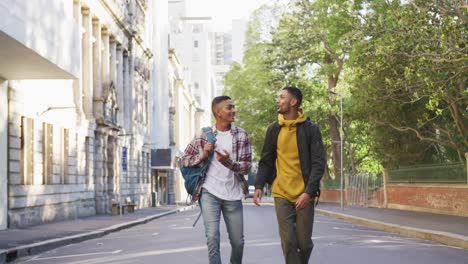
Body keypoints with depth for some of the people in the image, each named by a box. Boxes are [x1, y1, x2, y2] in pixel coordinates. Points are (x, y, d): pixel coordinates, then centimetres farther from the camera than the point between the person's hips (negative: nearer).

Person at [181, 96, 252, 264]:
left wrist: (228, 162, -22)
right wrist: (203, 155, -12)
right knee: (212, 238, -12)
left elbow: (247, 166, -3)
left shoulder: (241, 135, 1)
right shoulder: (203, 135, 0)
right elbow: (185, 160, 6)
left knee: (238, 241, 9)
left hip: (233, 195, 2)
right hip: (209, 193, -1)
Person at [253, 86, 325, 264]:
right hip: (281, 194, 2)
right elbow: (266, 161, 11)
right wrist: (259, 185, -3)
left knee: (304, 242, 2)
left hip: (303, 195, -2)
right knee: (288, 241, -6)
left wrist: (309, 192, -18)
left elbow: (318, 164, -7)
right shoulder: (273, 129, 7)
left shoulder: (310, 129, -3)